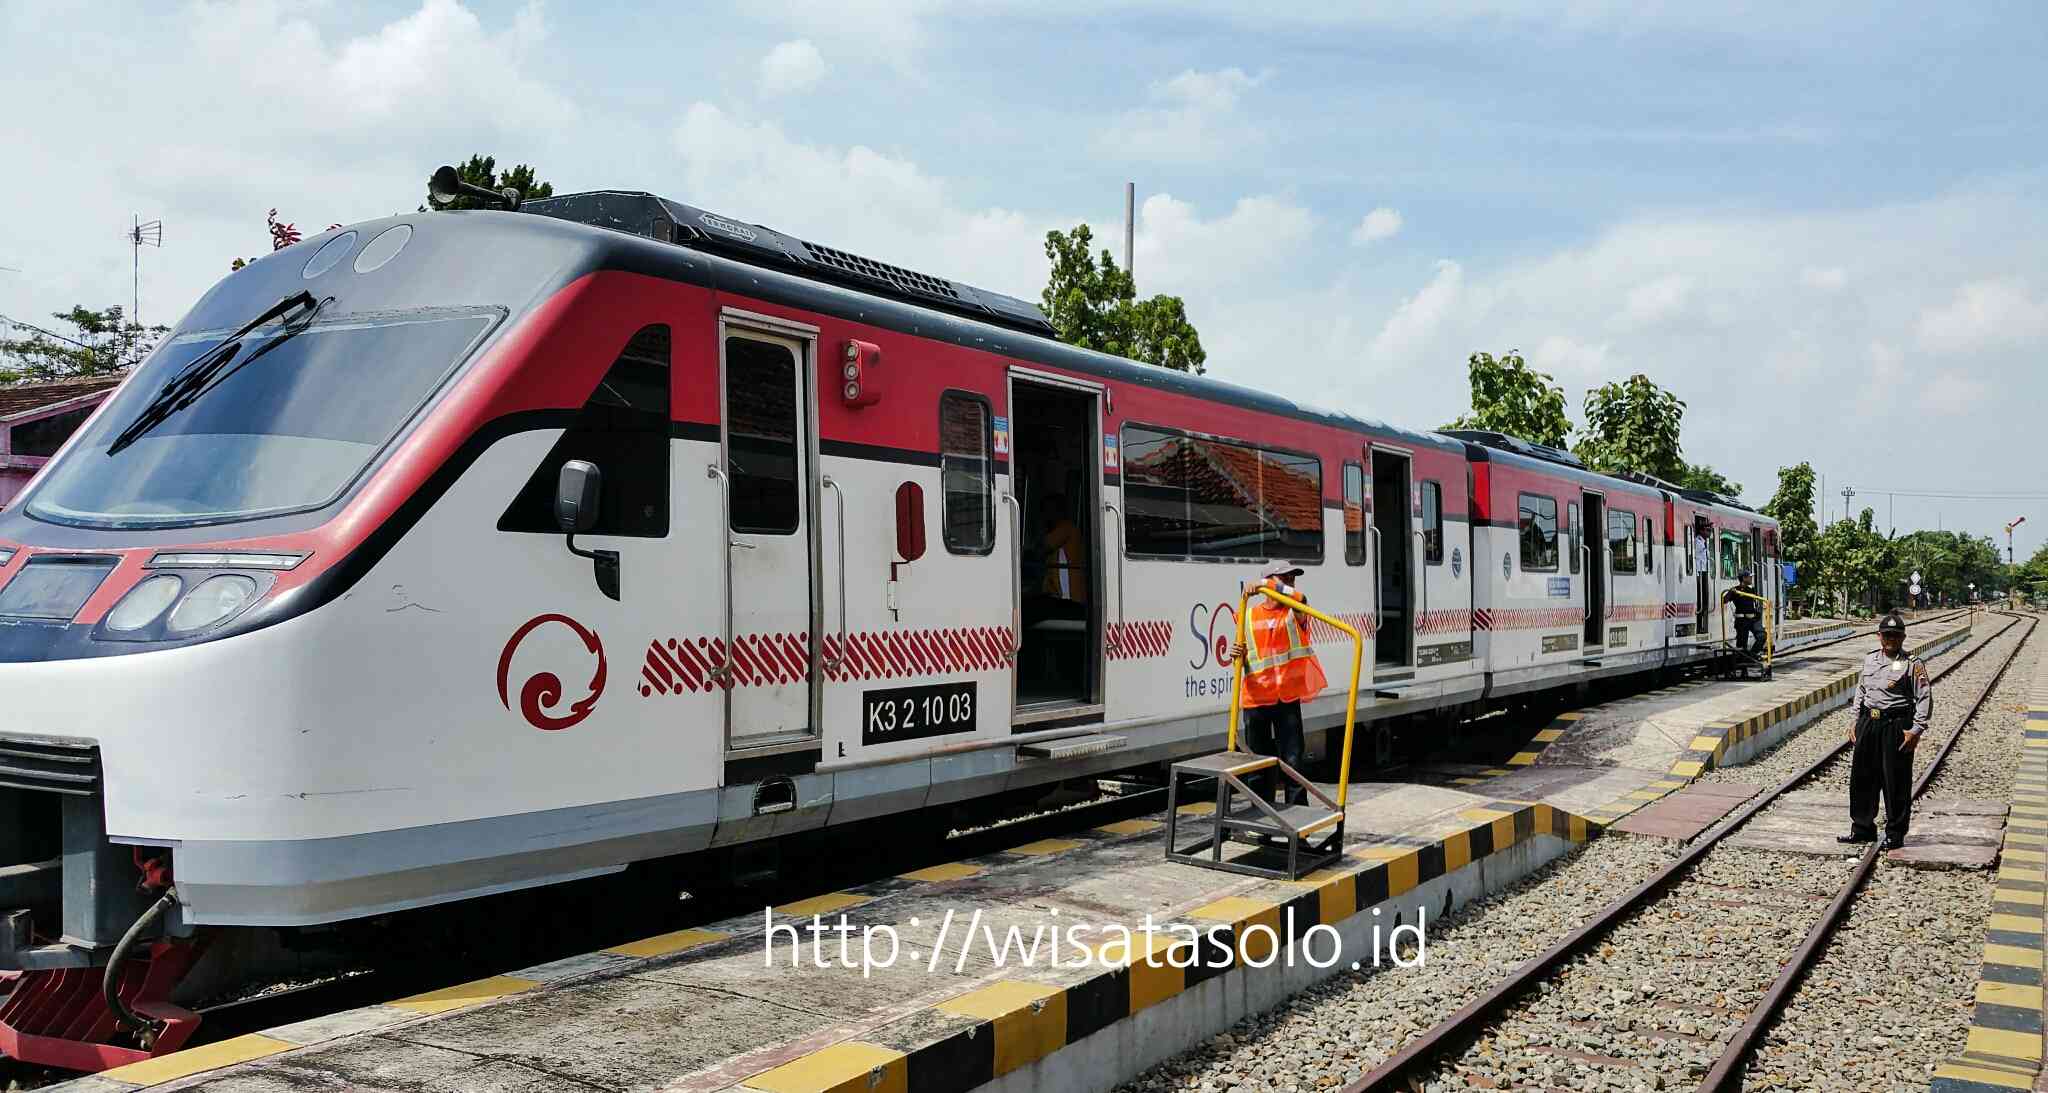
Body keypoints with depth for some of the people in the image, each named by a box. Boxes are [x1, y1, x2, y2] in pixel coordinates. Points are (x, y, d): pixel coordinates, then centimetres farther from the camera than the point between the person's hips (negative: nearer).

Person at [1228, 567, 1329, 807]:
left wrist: (1268, 584, -27)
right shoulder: (1249, 614, 7)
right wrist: (1237, 655, -8)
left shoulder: (1294, 612, 1)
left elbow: (1299, 598, -25)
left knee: (1293, 761, -2)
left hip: (1287, 697, -2)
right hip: (1256, 698, 2)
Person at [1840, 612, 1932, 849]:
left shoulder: (1913, 664, -6)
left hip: (1896, 726, -6)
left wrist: (1916, 730, -15)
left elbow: (1925, 698, -9)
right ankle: (1862, 828, 23)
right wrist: (1855, 721, 14)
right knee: (1862, 778, 11)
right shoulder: (1869, 660, 12)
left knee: (1896, 782, 1)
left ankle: (1895, 834, 13)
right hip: (1868, 724, 6)